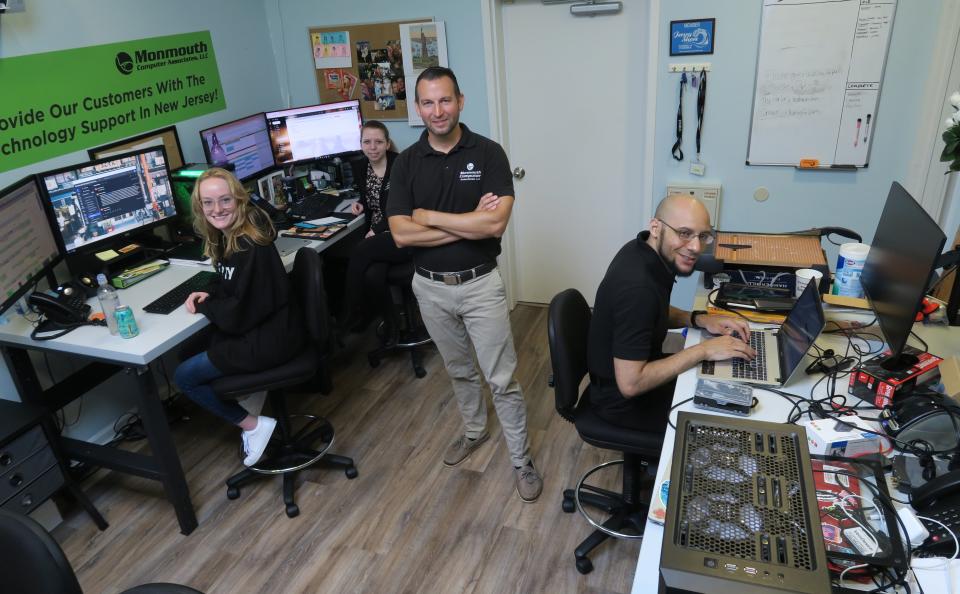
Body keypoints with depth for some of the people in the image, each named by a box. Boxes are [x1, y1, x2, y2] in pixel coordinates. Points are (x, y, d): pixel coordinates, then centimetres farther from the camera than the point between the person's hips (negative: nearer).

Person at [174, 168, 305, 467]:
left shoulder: (252, 248, -26)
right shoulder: (226, 236, 3)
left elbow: (240, 314, -23)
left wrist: (204, 306, -7)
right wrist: (209, 295, -1)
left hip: (268, 338, -10)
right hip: (253, 328, 10)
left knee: (184, 376, 2)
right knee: (187, 351, 20)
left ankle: (253, 424, 7)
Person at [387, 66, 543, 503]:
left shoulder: (488, 153, -10)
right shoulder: (407, 162, -3)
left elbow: (496, 223, -23)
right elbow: (401, 234, -14)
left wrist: (429, 216, -17)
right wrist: (469, 222, -19)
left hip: (480, 284, -3)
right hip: (430, 287, 3)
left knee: (502, 379, 4)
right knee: (458, 370, 22)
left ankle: (521, 460, 22)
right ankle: (474, 431, 45)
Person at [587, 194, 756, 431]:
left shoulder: (643, 251, -7)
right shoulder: (637, 286, -34)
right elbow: (630, 384, -33)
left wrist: (699, 319, -4)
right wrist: (703, 351, -25)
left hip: (639, 366, 8)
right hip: (624, 400, -8)